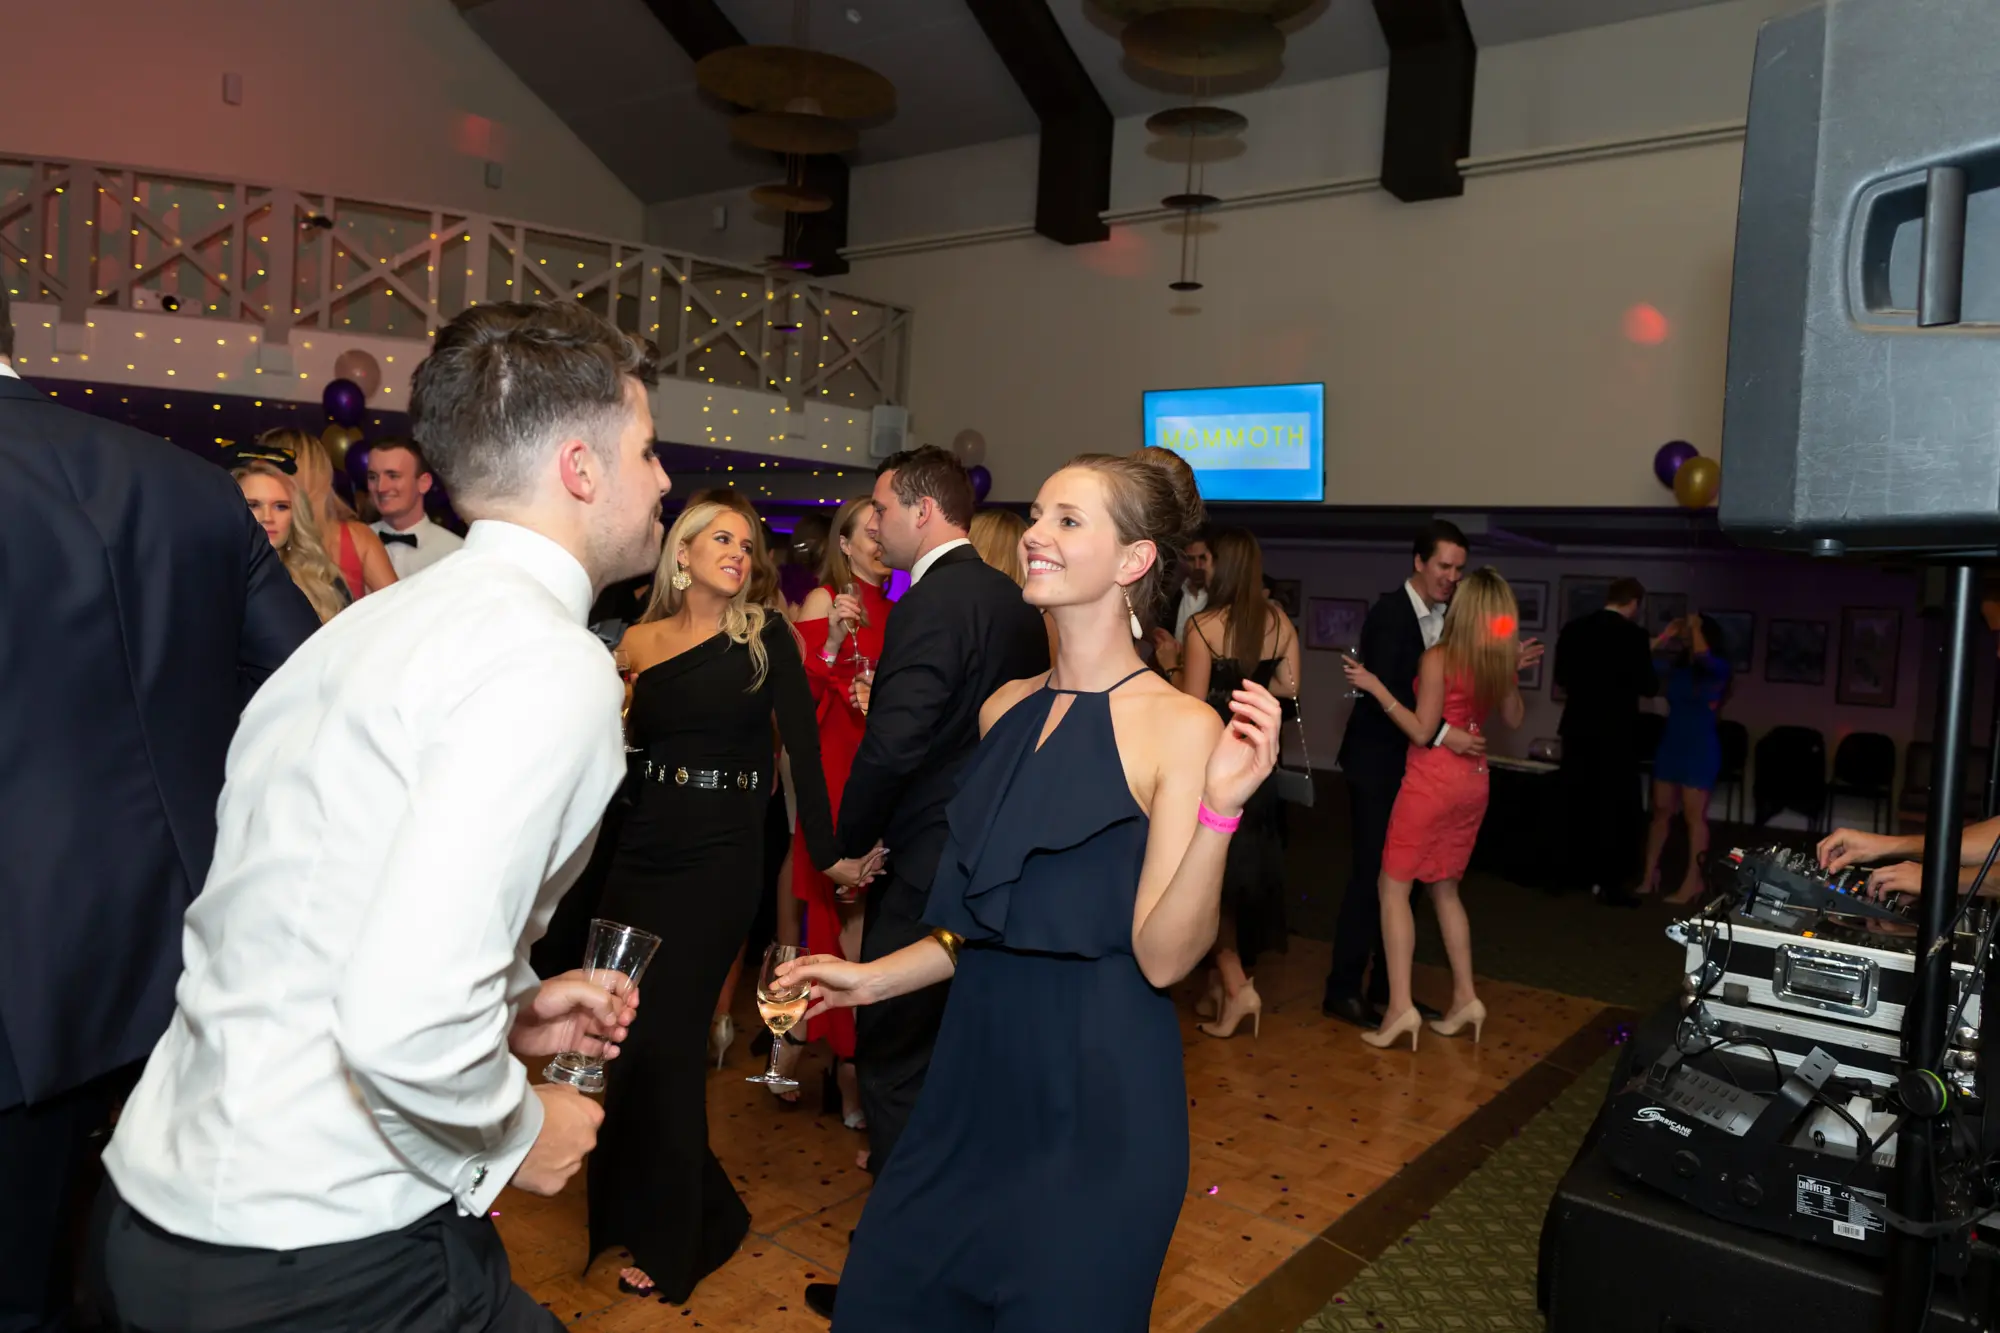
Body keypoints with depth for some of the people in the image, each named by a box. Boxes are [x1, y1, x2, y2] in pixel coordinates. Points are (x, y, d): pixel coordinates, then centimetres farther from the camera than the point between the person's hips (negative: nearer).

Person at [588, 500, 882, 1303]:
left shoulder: (766, 637, -3)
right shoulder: (638, 643, 7)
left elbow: (803, 742, -8)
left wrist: (827, 853, -12)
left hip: (721, 855, -4)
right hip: (641, 852, 4)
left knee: (665, 1037, -1)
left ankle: (676, 1237, 20)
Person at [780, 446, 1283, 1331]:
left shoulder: (1179, 727, -14)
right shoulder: (1007, 708, 5)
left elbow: (1163, 955, -19)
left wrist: (1219, 804, -30)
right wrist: (874, 978, 14)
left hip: (1094, 1099, -6)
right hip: (978, 1071, 7)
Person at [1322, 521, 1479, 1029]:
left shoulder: (1445, 617, 8)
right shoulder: (1389, 614, -15)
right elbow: (1387, 693, -25)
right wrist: (1442, 733, -31)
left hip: (1419, 763, 7)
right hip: (1379, 764, -7)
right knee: (1372, 875, -3)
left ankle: (1386, 986, 23)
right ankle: (1343, 989, 8)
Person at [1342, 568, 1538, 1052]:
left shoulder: (1438, 658, -17)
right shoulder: (1500, 661, 3)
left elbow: (1422, 732, -16)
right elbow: (1513, 719, 17)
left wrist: (1375, 687, -16)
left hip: (1433, 780, -7)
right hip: (1473, 780, 7)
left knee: (1394, 887, 0)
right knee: (1445, 889, 19)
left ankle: (1401, 1007, -5)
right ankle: (1465, 998, 20)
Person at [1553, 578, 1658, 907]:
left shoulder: (1573, 628, 1)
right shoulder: (1634, 635, -13)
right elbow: (1648, 687, -8)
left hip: (1578, 728, 5)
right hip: (1616, 732, -5)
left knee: (1579, 803, 13)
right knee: (1617, 807, 3)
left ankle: (1582, 873, 21)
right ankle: (1610, 882, 4)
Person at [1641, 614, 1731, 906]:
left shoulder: (1717, 668, -5)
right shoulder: (1677, 667, 9)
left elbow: (1702, 655, -27)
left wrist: (1695, 626, -12)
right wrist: (1665, 636, 5)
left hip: (1700, 748, -6)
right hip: (1670, 744, 6)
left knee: (1694, 815, -4)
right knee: (1661, 811, 7)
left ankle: (1694, 881, -1)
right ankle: (1649, 874, 11)